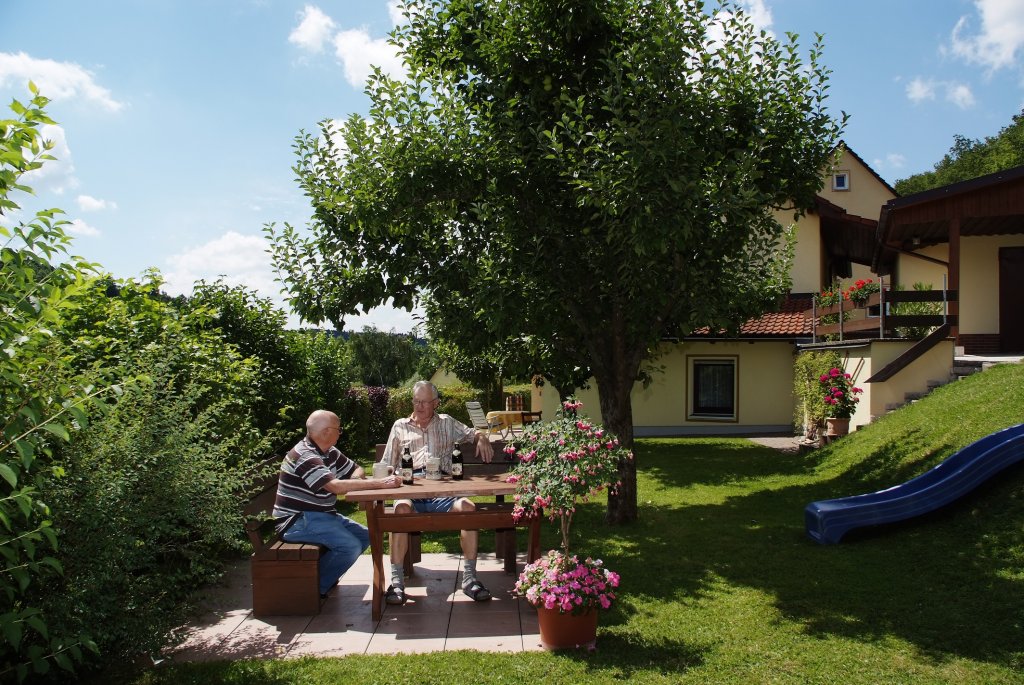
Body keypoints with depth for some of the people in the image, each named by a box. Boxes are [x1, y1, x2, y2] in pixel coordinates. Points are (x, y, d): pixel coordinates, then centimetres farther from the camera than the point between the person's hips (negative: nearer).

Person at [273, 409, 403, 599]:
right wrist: (380, 483, -34)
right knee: (351, 546, -23)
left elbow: (357, 469, 17)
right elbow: (335, 486, -34)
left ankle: (326, 575, 10)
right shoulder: (304, 456, -22)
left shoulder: (330, 453, 8)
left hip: (321, 515, 10)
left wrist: (356, 479, -10)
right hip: (297, 520, -10)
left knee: (364, 535, 3)